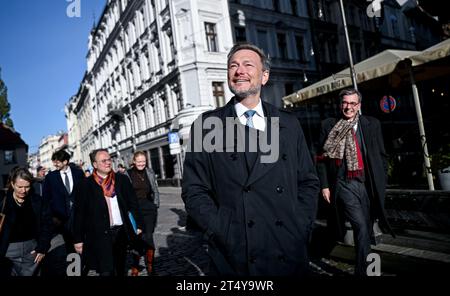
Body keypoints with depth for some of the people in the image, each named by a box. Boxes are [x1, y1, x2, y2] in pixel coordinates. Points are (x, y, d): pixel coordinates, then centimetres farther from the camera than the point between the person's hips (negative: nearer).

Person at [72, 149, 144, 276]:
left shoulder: (122, 179, 3)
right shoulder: (85, 185, -5)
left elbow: (133, 203, 7)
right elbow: (79, 213, -3)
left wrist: (139, 225, 4)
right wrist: (78, 239, -4)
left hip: (122, 232, 3)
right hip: (100, 234, -3)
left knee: (120, 270, 17)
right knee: (106, 272, -5)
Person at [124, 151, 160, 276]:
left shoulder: (150, 172, 5)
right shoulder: (128, 174, -2)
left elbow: (155, 190, 10)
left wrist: (155, 205, 5)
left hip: (149, 209, 1)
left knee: (148, 236, -2)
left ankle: (150, 265, 10)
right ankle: (135, 266, 20)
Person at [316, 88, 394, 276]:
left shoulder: (372, 124, 7)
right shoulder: (329, 126, 1)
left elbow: (381, 155, 11)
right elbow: (322, 158, 2)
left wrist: (382, 181, 6)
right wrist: (324, 185, -2)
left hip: (368, 185, 3)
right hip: (344, 185, -3)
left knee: (367, 229, 10)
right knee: (361, 226, -14)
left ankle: (362, 268, 31)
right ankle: (361, 271, 2)